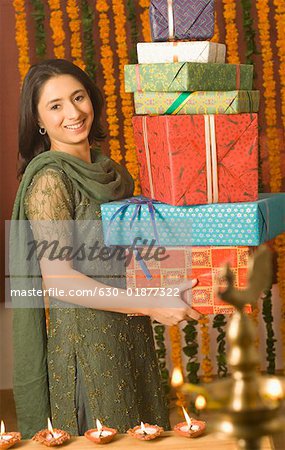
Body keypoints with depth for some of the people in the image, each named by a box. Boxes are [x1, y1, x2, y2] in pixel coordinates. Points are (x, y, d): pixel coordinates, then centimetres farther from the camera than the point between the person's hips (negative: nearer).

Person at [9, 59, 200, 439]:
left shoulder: (107, 169, 9)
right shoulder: (49, 179, -15)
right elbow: (57, 279, -21)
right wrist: (150, 305, -22)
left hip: (131, 334, 8)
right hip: (85, 335, -7)